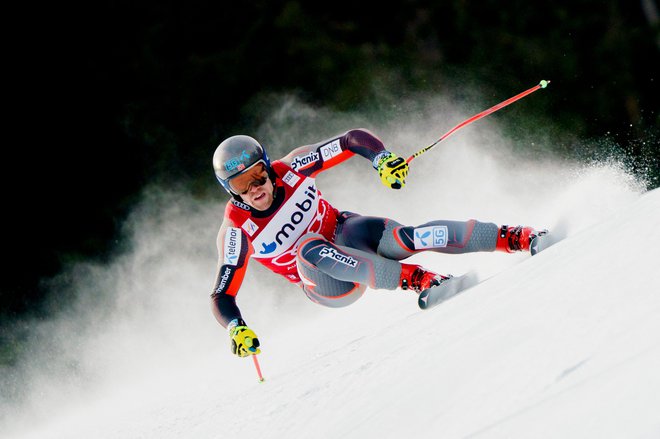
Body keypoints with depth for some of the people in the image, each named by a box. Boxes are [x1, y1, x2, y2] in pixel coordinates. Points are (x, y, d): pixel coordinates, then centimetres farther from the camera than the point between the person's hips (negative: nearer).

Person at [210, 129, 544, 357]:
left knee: (406, 238, -30)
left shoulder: (290, 169, -12)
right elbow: (222, 297, -14)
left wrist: (384, 160, -27)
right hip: (329, 285, -2)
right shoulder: (237, 232, -17)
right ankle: (411, 277, -41)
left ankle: (512, 238, -31)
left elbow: (354, 141, -7)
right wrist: (237, 329, -34)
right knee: (309, 247, -37)